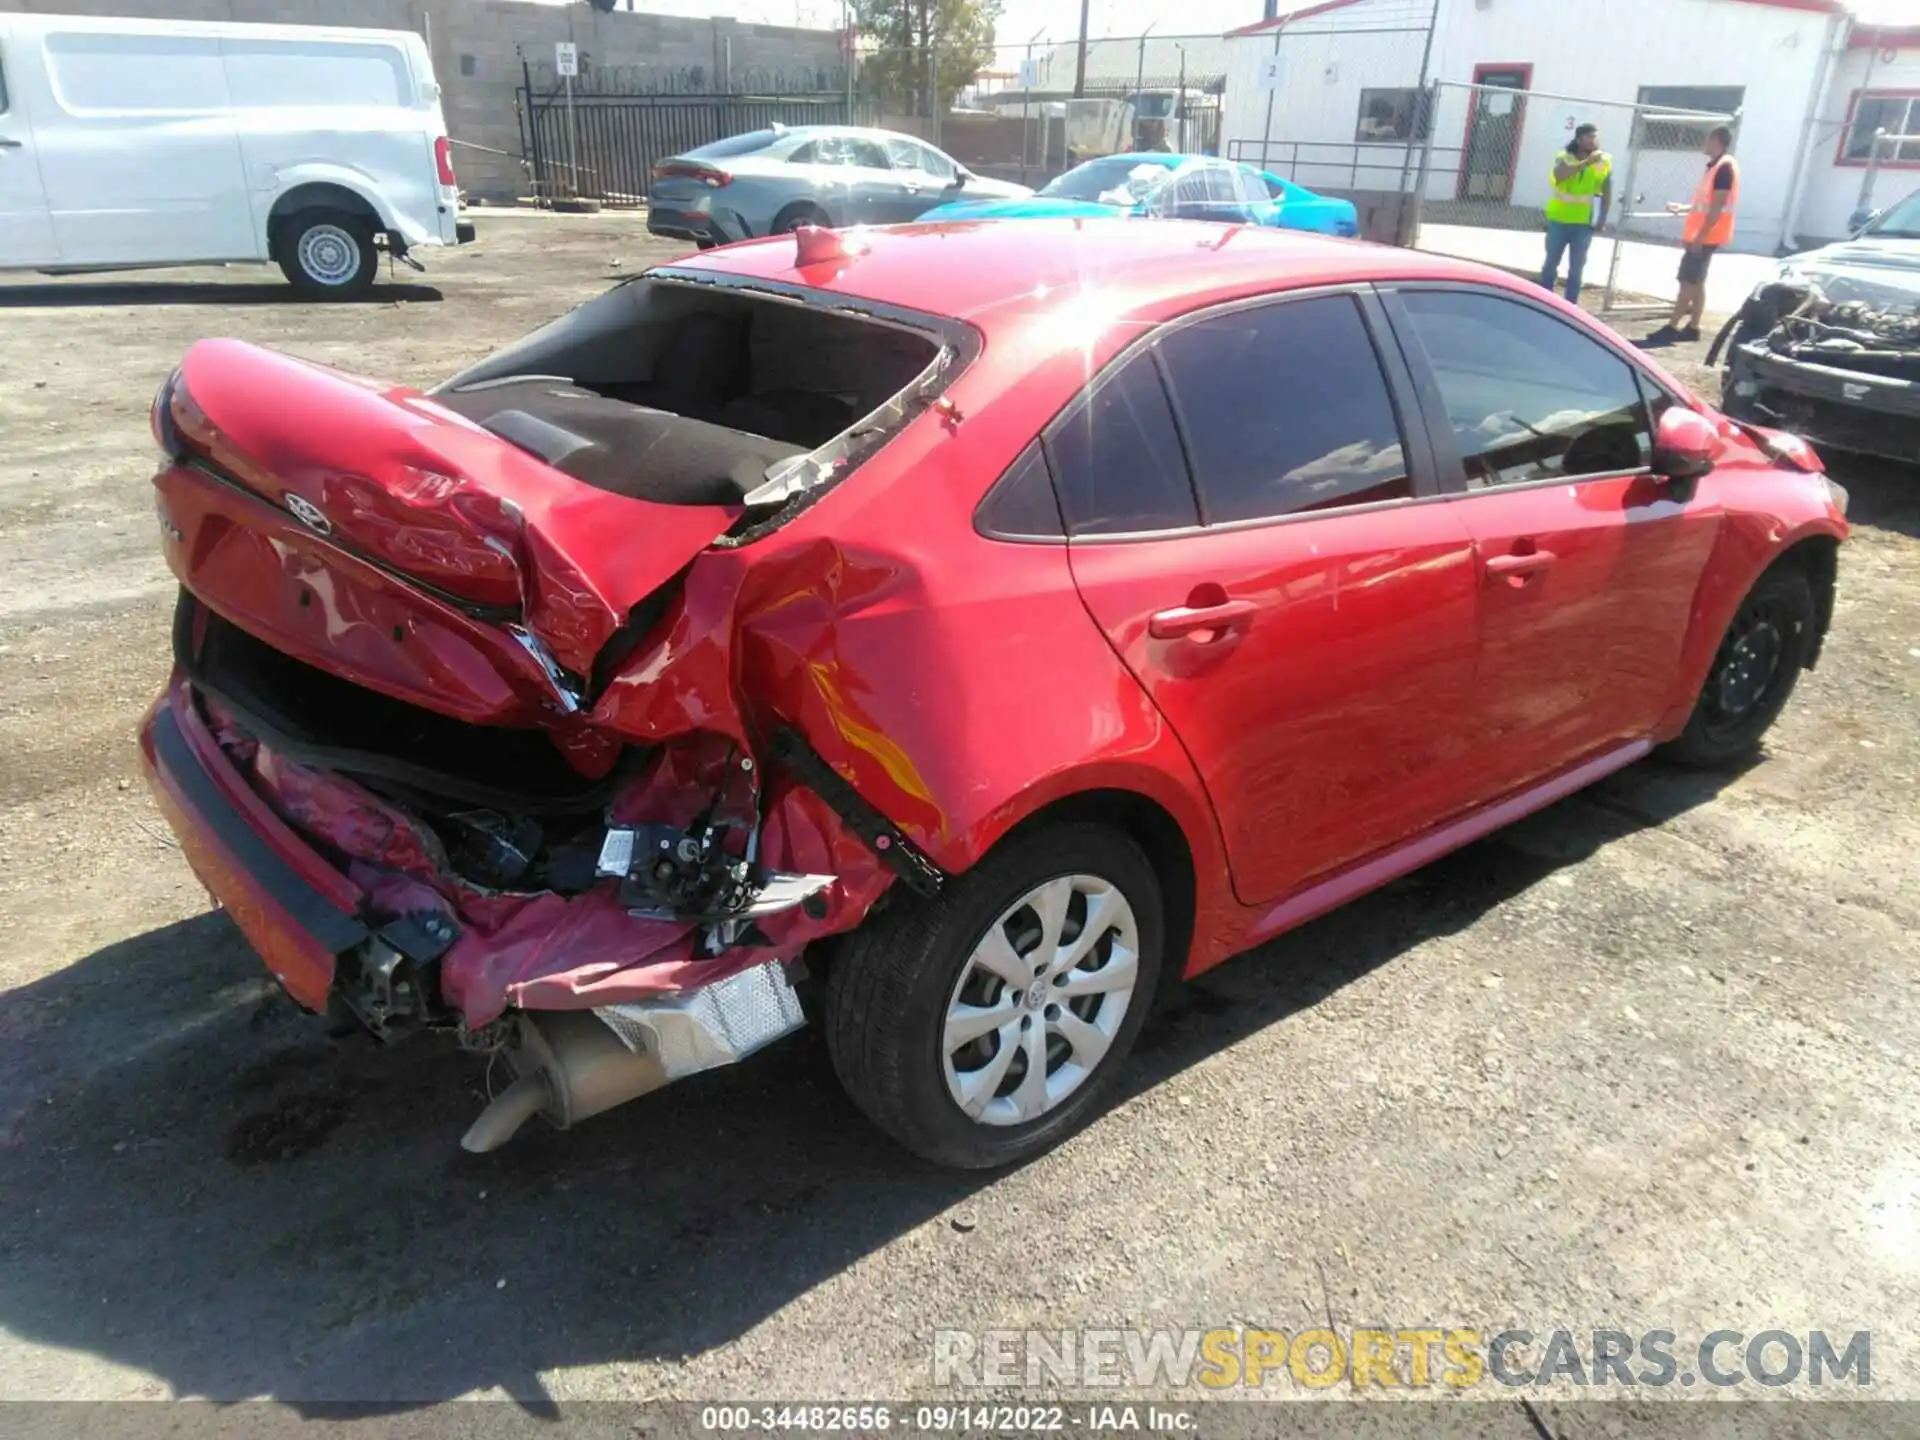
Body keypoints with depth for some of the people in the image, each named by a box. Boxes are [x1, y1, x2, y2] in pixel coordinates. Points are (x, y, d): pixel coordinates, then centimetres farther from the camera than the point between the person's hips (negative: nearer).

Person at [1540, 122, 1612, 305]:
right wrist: (1586, 163, -32)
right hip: (1559, 219, -1)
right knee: (1551, 264, 7)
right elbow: (1559, 175, -27)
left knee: (1576, 269, 3)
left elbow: (1607, 192, 5)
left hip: (1584, 223, 1)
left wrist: (1602, 218, 1)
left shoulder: (1605, 161, 0)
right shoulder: (1564, 157, -5)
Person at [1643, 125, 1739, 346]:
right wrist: (1682, 208, 17)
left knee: (1688, 281, -11)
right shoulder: (1716, 166, 16)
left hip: (1706, 237, -10)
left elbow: (1717, 207, -21)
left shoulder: (1725, 167, -15)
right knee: (1696, 282, 10)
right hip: (1701, 235, 10)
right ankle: (1692, 328, 13)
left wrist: (1700, 236, -23)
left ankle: (1671, 328, -12)